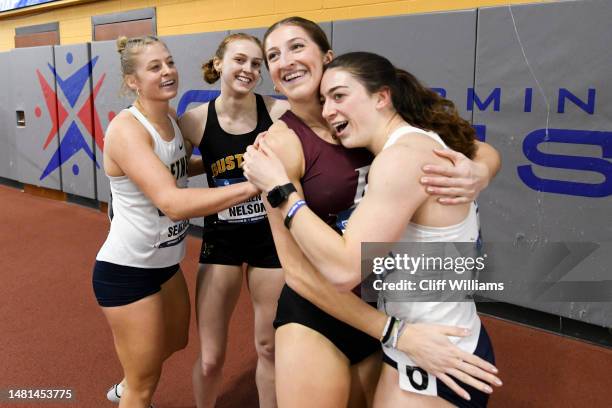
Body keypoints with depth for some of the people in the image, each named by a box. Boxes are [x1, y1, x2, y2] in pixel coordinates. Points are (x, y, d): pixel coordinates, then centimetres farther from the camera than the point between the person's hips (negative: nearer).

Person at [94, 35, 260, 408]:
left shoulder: (173, 120, 1)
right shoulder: (126, 128, -25)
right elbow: (173, 203, -37)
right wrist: (253, 184, -44)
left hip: (165, 262, 9)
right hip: (127, 270, -9)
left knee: (176, 342, 31)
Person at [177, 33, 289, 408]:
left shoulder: (278, 111, -12)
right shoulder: (197, 121, -9)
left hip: (272, 238, 0)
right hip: (222, 239, 1)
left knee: (270, 347, 15)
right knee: (210, 359, 8)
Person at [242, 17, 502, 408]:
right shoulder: (281, 141, -14)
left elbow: (485, 151, 2)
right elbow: (298, 269, -18)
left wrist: (479, 173, -22)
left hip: (385, 305, 4)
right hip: (316, 317, -4)